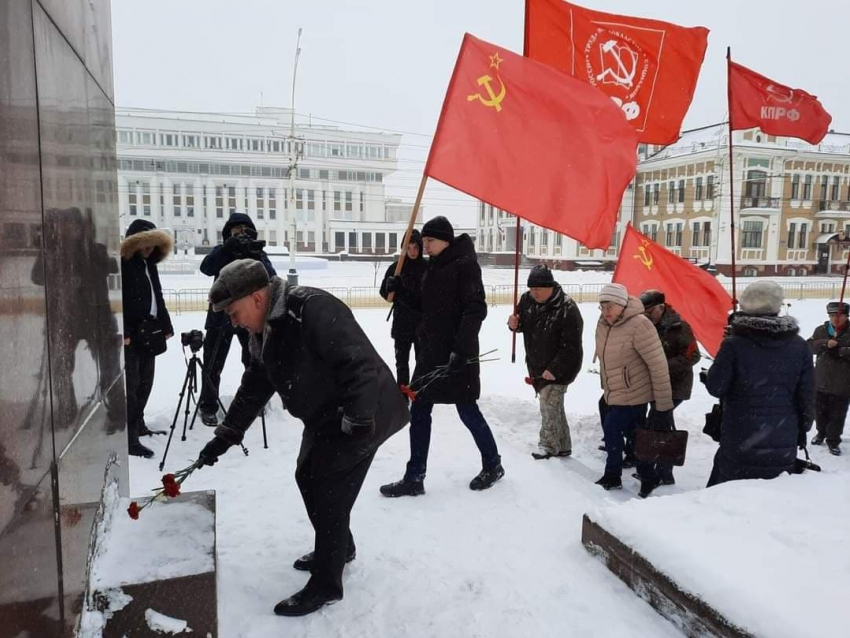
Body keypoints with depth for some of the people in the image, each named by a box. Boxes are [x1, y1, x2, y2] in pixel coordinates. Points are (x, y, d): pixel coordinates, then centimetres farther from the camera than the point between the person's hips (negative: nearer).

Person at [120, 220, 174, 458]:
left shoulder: (149, 264, 16)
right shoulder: (121, 264, -10)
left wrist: (166, 326, 18)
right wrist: (122, 332, -23)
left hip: (149, 333, 8)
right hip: (130, 335, -8)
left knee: (145, 383, 15)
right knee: (131, 385, -10)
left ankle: (138, 424, 29)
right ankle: (129, 439, -9)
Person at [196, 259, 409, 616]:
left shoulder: (314, 309, -28)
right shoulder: (264, 332, 4)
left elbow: (359, 363, -31)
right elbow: (254, 387, 13)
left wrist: (358, 422, -29)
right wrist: (226, 435, 10)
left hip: (362, 415, -10)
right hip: (324, 416, 10)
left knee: (329, 490, -6)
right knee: (308, 477, 18)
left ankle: (326, 584, 11)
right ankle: (339, 547, 40)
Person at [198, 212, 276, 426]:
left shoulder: (258, 253, 6)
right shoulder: (222, 251, 4)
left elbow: (271, 278, -10)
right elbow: (206, 268, -17)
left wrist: (256, 256, -26)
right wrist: (229, 247, -28)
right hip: (222, 315, -1)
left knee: (255, 362, 12)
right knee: (213, 365, 2)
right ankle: (208, 407, 13)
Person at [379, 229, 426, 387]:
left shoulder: (427, 267, -6)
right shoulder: (396, 266, 0)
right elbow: (384, 291, 3)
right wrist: (392, 286, -20)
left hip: (422, 322, -2)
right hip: (401, 321, 2)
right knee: (401, 361, 10)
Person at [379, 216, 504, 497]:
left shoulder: (465, 264, -11)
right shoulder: (434, 266, 14)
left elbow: (476, 309, -18)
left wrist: (460, 348, -24)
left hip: (456, 353, -8)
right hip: (431, 350, 8)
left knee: (467, 409, 4)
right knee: (419, 410, 6)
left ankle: (493, 465, 27)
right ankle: (414, 478, 14)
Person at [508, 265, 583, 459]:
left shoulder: (567, 309, -24)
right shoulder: (527, 300, -4)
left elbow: (571, 347, -22)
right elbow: (523, 324, 13)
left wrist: (554, 369, -25)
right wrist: (515, 324, -11)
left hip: (559, 368, -7)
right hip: (536, 365, 7)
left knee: (549, 405, -10)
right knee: (553, 406, 15)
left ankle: (548, 445, 9)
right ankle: (562, 446, 28)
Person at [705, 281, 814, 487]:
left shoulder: (734, 345, -14)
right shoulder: (799, 346, -2)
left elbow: (715, 387, -8)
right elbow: (807, 396, 3)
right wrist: (802, 429, 16)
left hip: (740, 441, -3)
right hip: (783, 441, 3)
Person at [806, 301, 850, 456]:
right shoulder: (821, 330, 3)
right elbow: (810, 345, -7)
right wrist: (825, 343, -22)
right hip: (822, 380, 3)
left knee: (837, 414, 4)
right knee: (820, 410, 17)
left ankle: (833, 440, 17)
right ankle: (821, 433, 37)